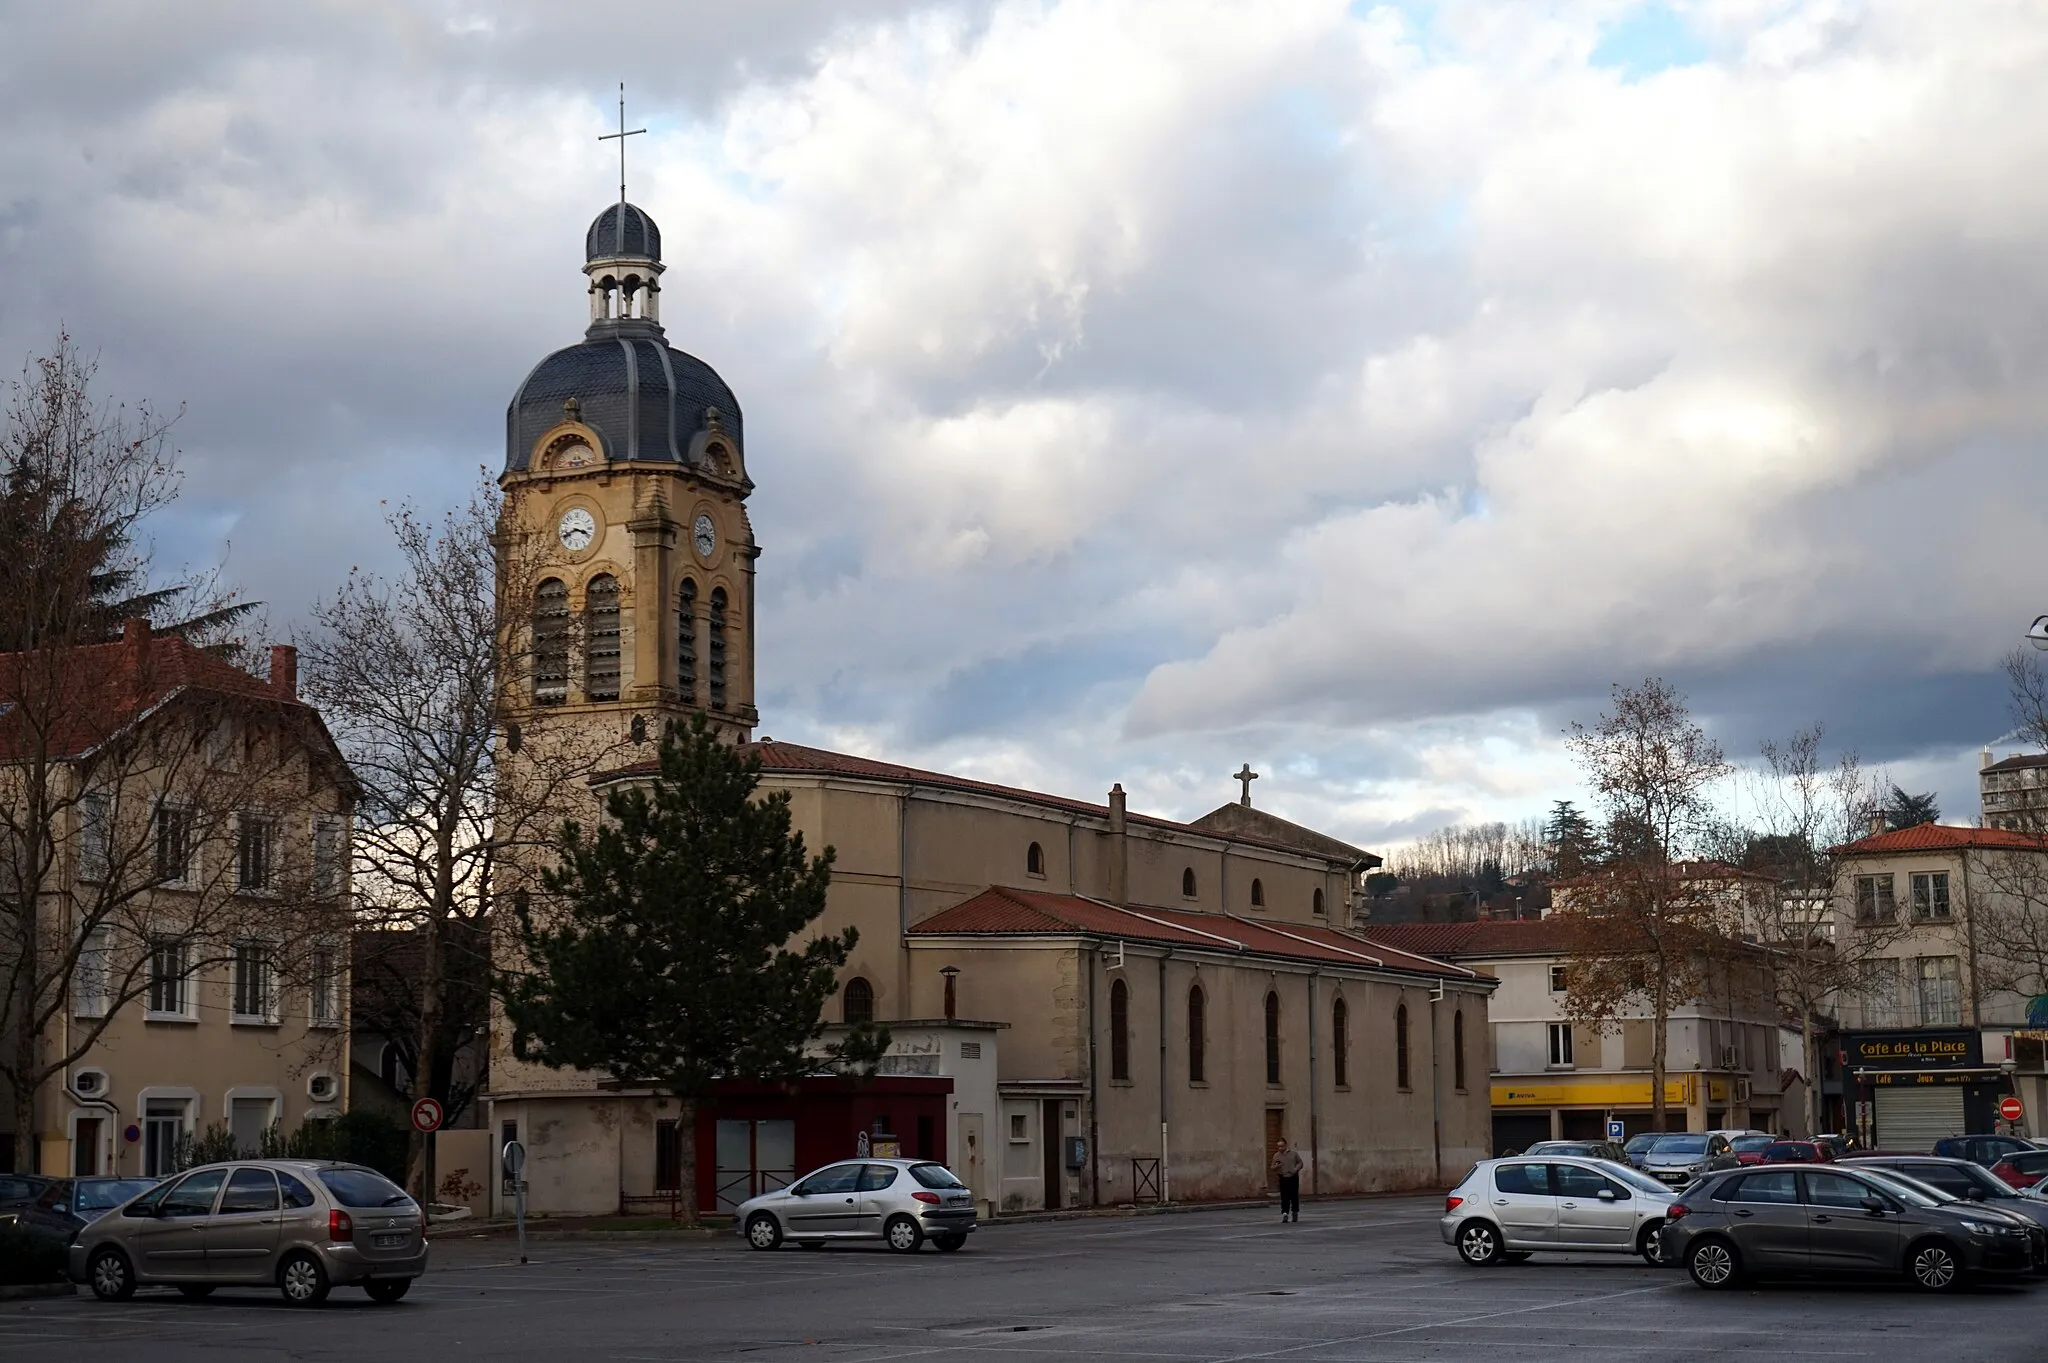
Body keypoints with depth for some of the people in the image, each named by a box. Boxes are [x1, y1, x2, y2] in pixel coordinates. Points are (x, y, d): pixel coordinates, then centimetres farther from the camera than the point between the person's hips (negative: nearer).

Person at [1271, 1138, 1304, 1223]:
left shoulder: (1293, 1153, 0)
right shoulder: (1276, 1155, 3)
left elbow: (1300, 1163, 6)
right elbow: (1272, 1167, 8)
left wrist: (1296, 1169, -12)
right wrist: (1276, 1166, -15)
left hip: (1293, 1177, 0)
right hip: (1283, 1178, 0)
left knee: (1294, 1196, 5)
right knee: (1284, 1197, -9)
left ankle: (1295, 1213, 20)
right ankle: (1285, 1213, -9)